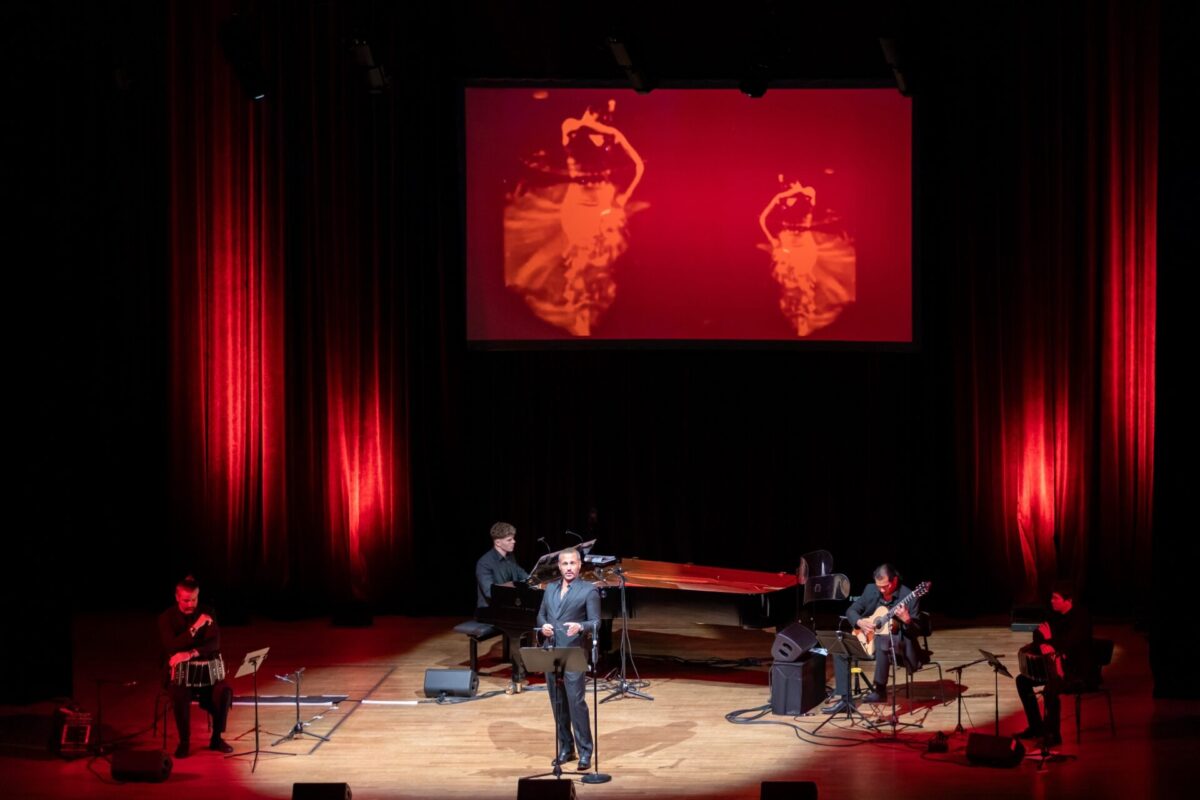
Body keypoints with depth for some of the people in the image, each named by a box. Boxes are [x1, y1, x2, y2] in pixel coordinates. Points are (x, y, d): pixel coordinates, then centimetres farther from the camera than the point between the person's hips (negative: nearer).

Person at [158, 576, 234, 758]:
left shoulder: (207, 613, 0)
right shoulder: (166, 618, -6)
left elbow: (214, 643, -11)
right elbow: (171, 646, -21)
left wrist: (191, 654, -28)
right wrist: (195, 627, -31)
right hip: (178, 670, -2)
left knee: (224, 690, -27)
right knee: (180, 694, -35)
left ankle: (216, 738, -7)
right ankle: (184, 741, -15)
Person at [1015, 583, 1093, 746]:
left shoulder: (1081, 617, -19)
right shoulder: (1056, 615, 5)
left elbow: (1069, 645, -28)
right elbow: (1038, 635, 10)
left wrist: (1049, 640, -14)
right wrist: (1044, 645, -11)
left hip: (1079, 670, -9)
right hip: (1059, 665, 9)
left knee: (1050, 689, -34)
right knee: (1023, 680, 5)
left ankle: (1053, 734, -19)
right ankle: (1036, 727, 13)